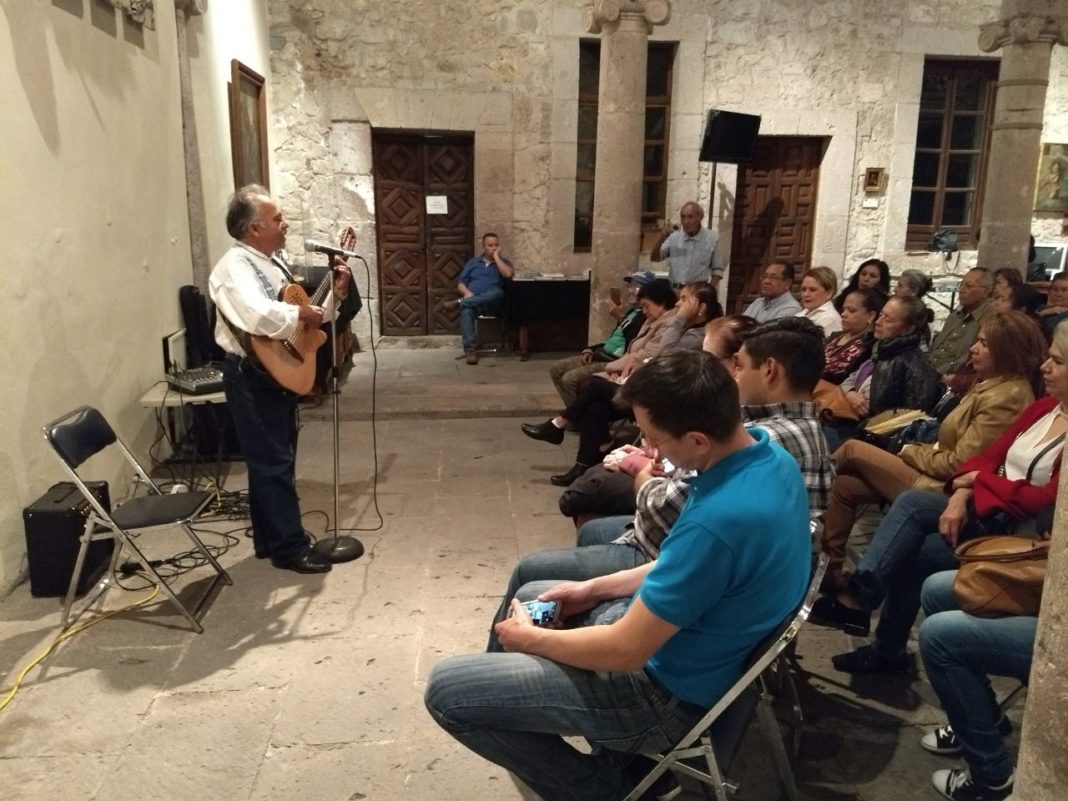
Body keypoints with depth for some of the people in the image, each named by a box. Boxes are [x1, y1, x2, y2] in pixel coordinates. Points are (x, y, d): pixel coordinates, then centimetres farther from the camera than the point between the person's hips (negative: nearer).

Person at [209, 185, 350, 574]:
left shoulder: (268, 265, 13)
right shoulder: (234, 267, -18)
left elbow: (304, 316, 18)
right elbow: (259, 316, -38)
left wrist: (334, 293, 6)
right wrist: (300, 314, -22)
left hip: (277, 373, 10)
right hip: (252, 376, -10)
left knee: (275, 460, 16)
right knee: (273, 464, -3)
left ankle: (270, 540, 28)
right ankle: (290, 548, 7)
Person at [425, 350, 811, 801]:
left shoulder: (719, 520, -35)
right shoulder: (770, 457, -6)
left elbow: (624, 651, -25)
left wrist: (529, 638, -8)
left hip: (668, 694, -9)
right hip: (698, 652, 10)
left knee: (446, 690, -9)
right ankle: (617, 761, 21)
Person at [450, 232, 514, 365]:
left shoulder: (503, 262, 17)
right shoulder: (473, 262, 21)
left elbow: (508, 274, -8)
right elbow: (460, 284, 15)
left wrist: (496, 257, 1)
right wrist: (467, 293, -8)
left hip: (492, 303, -1)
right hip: (471, 301, 1)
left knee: (499, 293, -37)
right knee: (466, 310, -36)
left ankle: (459, 301, -36)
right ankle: (470, 349, -42)